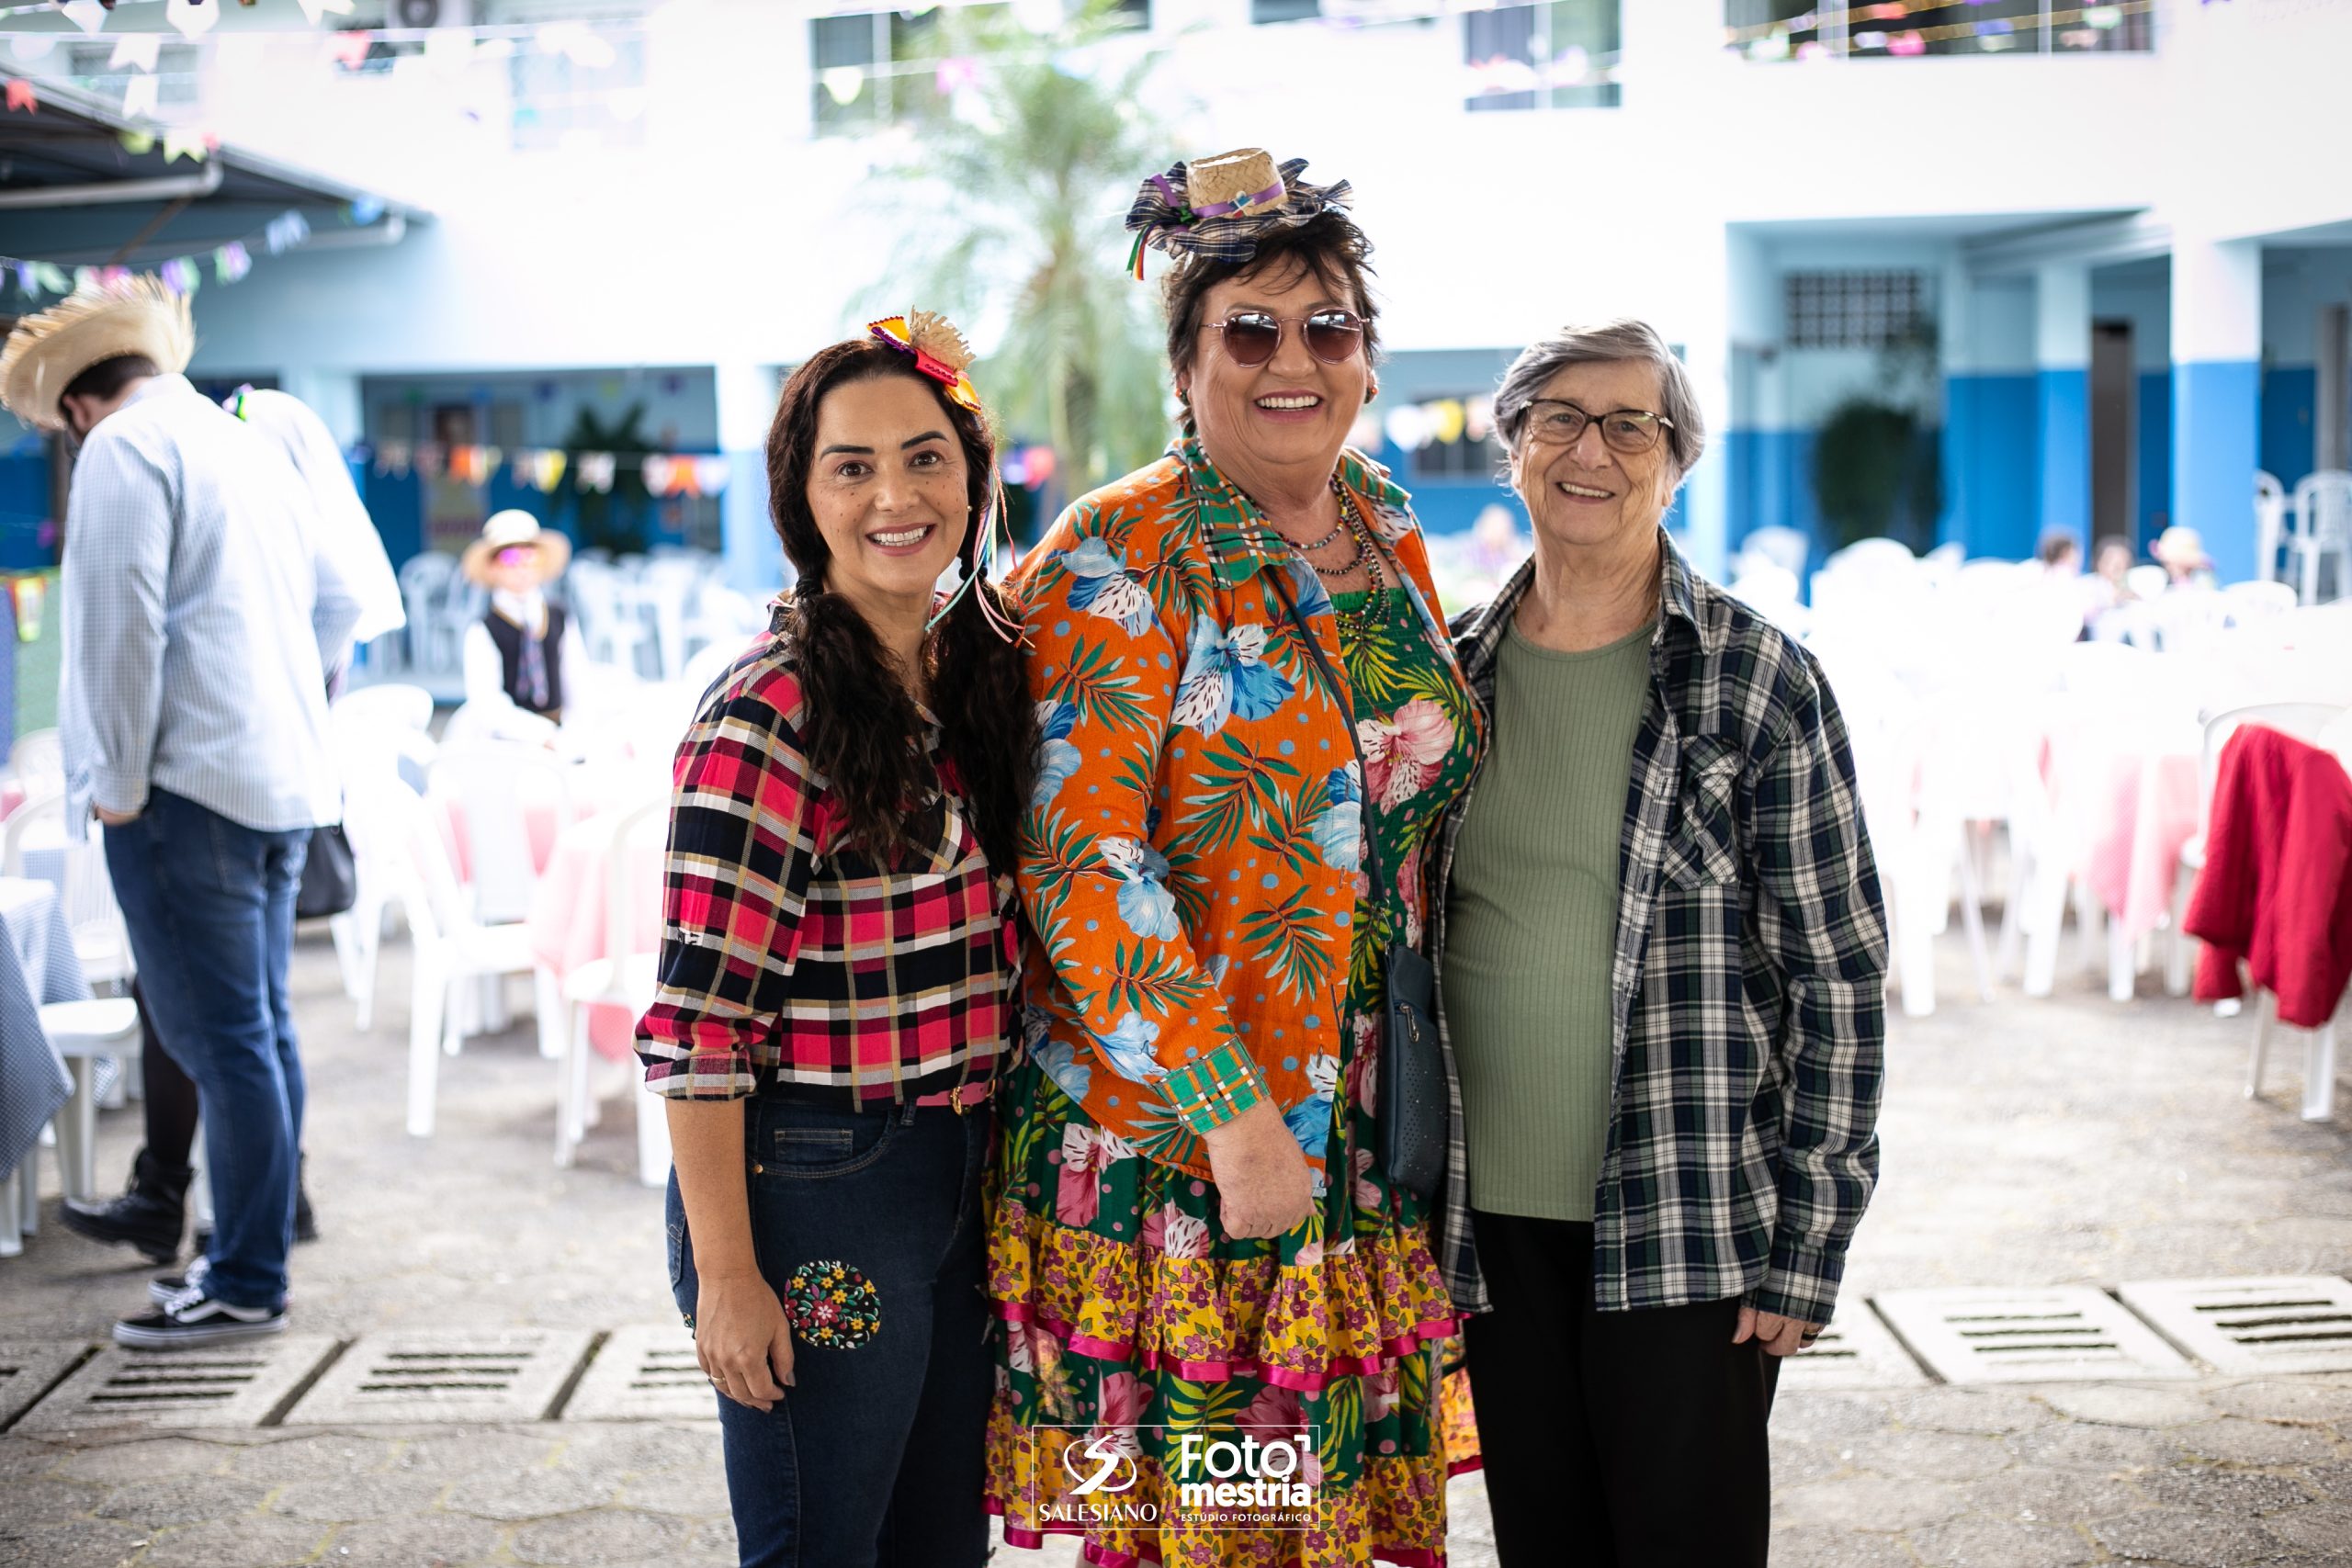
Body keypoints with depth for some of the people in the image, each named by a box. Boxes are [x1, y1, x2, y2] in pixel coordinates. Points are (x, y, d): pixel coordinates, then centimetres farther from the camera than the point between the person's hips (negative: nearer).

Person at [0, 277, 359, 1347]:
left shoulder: (125, 447, -7)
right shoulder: (251, 447, 19)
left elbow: (122, 626, -15)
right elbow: (337, 603, 24)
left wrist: (116, 786, -10)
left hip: (189, 785, -9)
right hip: (281, 779, 9)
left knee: (223, 1040, -6)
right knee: (260, 1031, 13)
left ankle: (245, 1288, -2)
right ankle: (254, 1258, 21)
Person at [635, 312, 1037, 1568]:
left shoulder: (981, 667, 7)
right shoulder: (770, 715, -17)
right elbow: (698, 1023, -18)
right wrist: (725, 1273, -18)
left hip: (968, 1174, 8)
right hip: (816, 1189, -7)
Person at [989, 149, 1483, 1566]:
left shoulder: (1389, 530, 10)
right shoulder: (1120, 559, -11)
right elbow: (1080, 866, -17)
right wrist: (1235, 1111, -21)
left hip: (1364, 1134, 6)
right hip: (1173, 1136, -6)